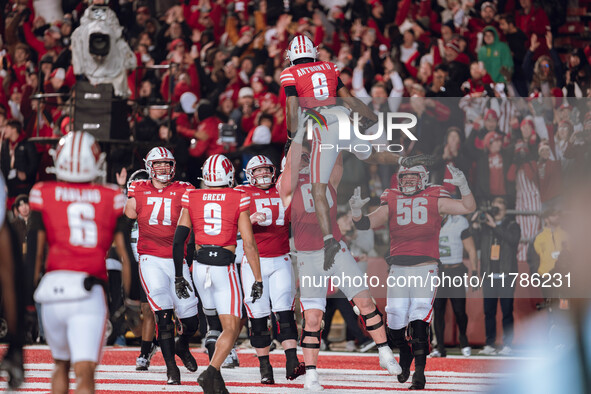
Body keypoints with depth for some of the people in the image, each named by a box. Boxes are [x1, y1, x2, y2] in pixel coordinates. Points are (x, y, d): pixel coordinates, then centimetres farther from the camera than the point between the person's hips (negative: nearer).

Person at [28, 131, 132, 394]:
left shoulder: (44, 195, 7)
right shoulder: (111, 198, 8)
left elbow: (35, 251, 4)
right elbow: (124, 253, 5)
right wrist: (130, 297, 11)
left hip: (52, 290, 2)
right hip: (90, 293, -2)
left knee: (61, 364, 23)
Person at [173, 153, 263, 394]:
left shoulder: (192, 198, 4)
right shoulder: (238, 200, -3)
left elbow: (178, 241, 3)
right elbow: (249, 244, -6)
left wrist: (179, 277, 11)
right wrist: (258, 280, -1)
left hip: (200, 267, 3)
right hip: (225, 268, -3)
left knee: (214, 322, 22)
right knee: (231, 328, -1)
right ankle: (211, 372, -18)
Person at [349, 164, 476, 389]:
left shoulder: (435, 200, 4)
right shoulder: (391, 202, 8)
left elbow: (469, 208, 3)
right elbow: (367, 224, 3)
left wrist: (462, 185, -13)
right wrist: (356, 211, -17)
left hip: (425, 269, -2)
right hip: (398, 270, 3)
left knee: (419, 321, -17)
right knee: (395, 326, 1)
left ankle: (419, 372, -11)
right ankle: (405, 358, 31)